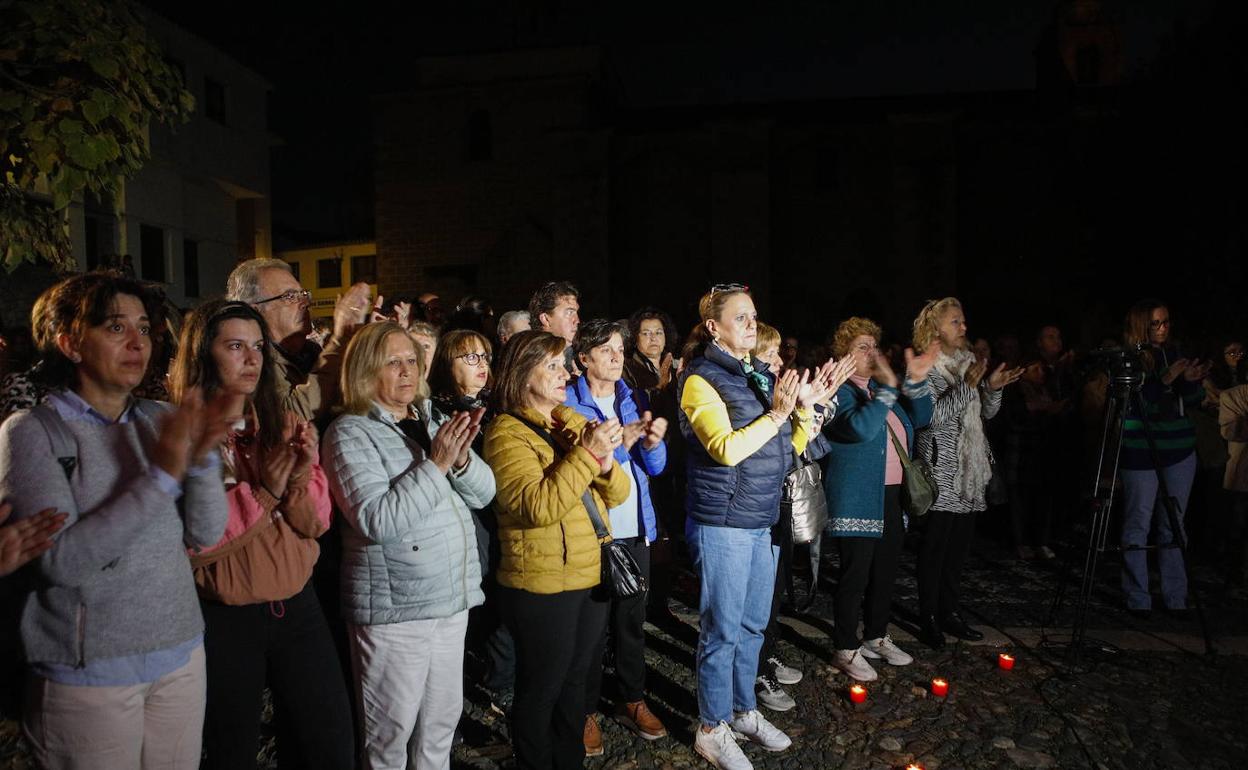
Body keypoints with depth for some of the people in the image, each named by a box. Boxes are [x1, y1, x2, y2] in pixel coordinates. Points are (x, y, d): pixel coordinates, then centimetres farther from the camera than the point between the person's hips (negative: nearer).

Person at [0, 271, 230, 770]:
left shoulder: (160, 421, 4)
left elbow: (206, 534, -2)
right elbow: (61, 559, -20)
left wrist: (202, 459, -18)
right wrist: (161, 477, -25)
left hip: (182, 657, 4)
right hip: (87, 674, -4)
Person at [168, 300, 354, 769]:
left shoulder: (284, 426, 5)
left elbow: (316, 523, 2)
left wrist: (301, 480, -16)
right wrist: (264, 492, -22)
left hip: (297, 607, 4)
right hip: (223, 620, -4)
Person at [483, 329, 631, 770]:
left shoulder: (572, 422, 9)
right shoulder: (507, 432, -12)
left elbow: (617, 494, 7)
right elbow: (537, 506, -24)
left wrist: (605, 459, -13)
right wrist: (587, 454, -26)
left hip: (591, 575, 7)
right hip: (542, 585, -7)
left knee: (575, 681, 20)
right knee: (541, 690, 9)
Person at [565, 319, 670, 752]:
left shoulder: (635, 400, 9)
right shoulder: (569, 403, -7)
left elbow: (656, 466, 6)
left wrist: (652, 442, -15)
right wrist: (621, 443, -26)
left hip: (635, 527, 5)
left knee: (632, 618, 14)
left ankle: (633, 700, 30)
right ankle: (587, 710, 21)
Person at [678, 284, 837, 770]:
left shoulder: (761, 376, 10)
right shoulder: (702, 380, -11)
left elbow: (790, 447, 14)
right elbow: (726, 449, -23)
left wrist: (807, 405, 0)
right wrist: (776, 414, -24)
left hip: (764, 520, 7)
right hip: (722, 523, -7)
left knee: (754, 624, 17)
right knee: (723, 629, 2)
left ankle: (743, 710, 34)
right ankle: (712, 729, 19)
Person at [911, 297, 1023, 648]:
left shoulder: (969, 361, 12)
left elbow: (987, 412, 14)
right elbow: (933, 416, -18)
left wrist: (993, 388, -5)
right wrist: (967, 386, -24)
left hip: (970, 467, 7)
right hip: (941, 468, -7)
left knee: (959, 544, 11)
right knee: (935, 544, -3)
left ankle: (950, 611, 22)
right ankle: (929, 618, 6)